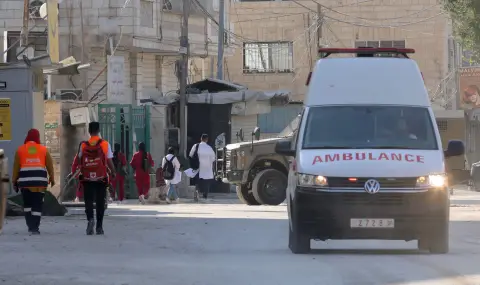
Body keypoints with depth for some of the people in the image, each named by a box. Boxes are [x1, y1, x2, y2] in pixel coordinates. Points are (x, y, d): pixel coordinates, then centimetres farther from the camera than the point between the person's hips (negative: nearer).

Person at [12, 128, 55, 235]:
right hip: (40, 180, 0)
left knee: (27, 203, 14)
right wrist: (52, 179, 19)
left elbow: (16, 166, 4)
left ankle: (30, 226, 8)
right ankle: (35, 228, -5)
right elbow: (50, 165, 8)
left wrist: (14, 181, 9)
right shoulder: (43, 149, 7)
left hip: (25, 180, 0)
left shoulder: (20, 149, 6)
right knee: (38, 204, 1)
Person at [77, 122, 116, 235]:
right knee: (100, 202, 8)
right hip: (101, 178, 0)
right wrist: (113, 172, 12)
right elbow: (109, 161, -3)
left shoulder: (83, 145, -1)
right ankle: (99, 227, 11)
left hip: (87, 178, 0)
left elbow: (79, 161, 2)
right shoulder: (105, 144, -4)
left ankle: (90, 219, -21)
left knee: (88, 201, 5)